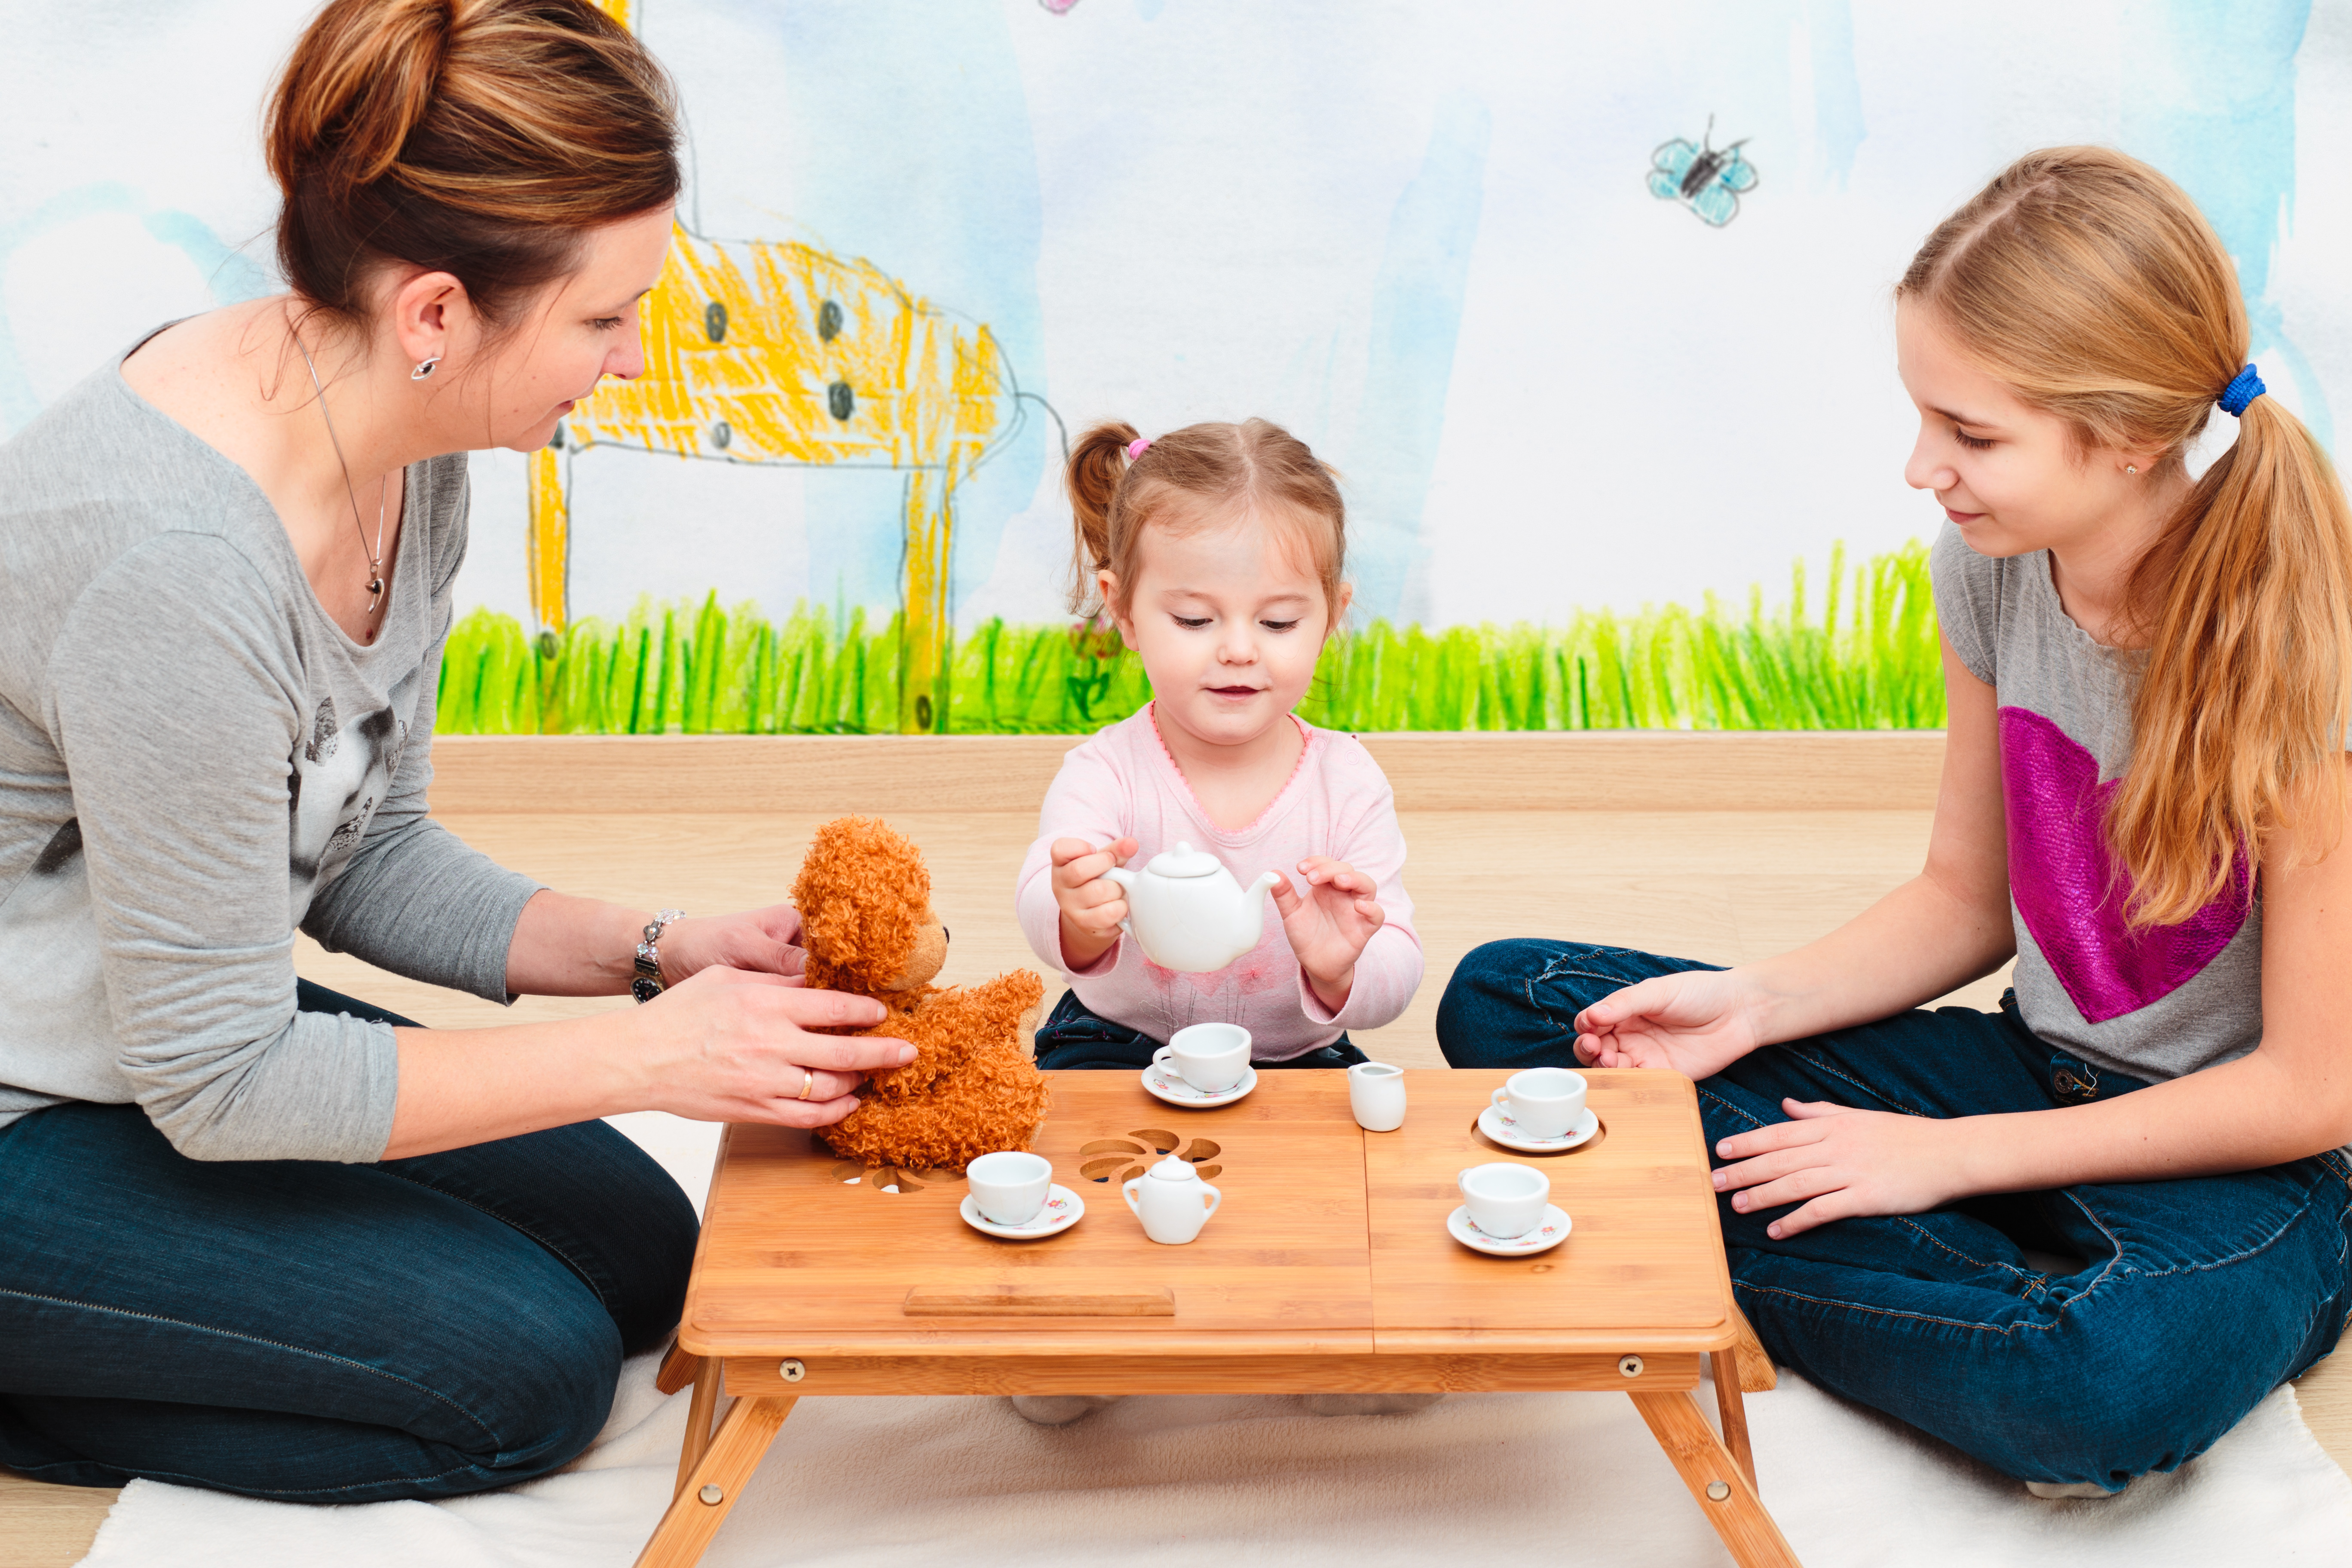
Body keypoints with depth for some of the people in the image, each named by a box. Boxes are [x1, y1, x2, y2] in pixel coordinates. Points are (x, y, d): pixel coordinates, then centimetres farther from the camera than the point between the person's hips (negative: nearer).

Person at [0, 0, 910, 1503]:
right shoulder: (176, 560, -34)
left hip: (180, 1029, 9)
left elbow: (371, 856, 6)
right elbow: (218, 1082, -26)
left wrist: (659, 952, -8)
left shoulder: (404, 450, -6)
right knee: (529, 1368, -11)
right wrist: (642, 1057, -22)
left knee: (641, 1255, 8)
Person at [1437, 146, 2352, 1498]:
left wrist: (1952, 1153, -16)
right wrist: (1759, 1001, -10)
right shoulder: (1993, 569, -5)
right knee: (1504, 1003, -6)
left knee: (2119, 1377, -45)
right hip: (2039, 1073, 7)